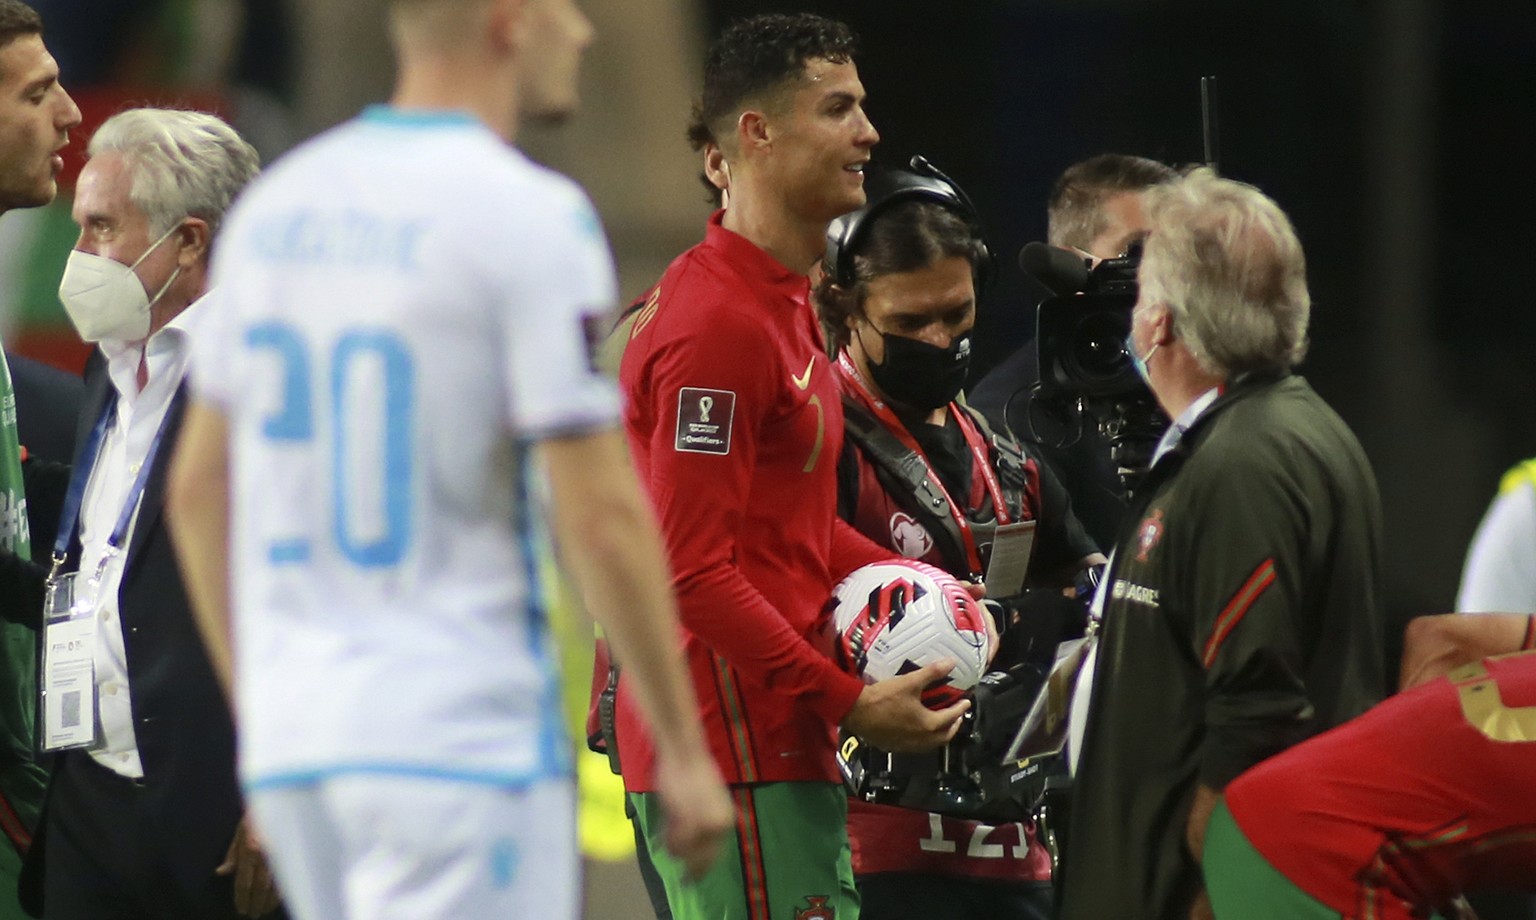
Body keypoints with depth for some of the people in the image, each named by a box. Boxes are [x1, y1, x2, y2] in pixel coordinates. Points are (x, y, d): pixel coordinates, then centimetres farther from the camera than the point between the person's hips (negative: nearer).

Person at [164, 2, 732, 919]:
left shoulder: (277, 205, 9)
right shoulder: (533, 220, -12)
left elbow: (199, 487, 14)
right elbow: (602, 515, -15)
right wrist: (684, 747, -6)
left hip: (295, 742, 7)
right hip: (463, 741, -7)